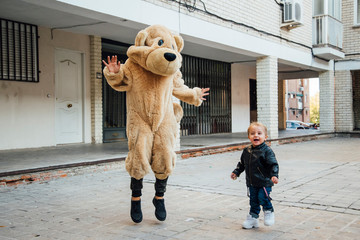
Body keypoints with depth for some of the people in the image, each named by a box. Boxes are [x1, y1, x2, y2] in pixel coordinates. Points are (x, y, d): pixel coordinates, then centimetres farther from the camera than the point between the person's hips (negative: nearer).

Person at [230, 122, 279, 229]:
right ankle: (253, 218, 26)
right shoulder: (246, 151, 5)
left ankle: (269, 212, 18)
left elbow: (274, 165, -16)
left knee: (263, 198, -11)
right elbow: (242, 163, 19)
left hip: (264, 182, -5)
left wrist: (274, 176, -28)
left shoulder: (267, 151, -13)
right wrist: (236, 172, 14)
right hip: (251, 183, 5)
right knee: (253, 200, 12)